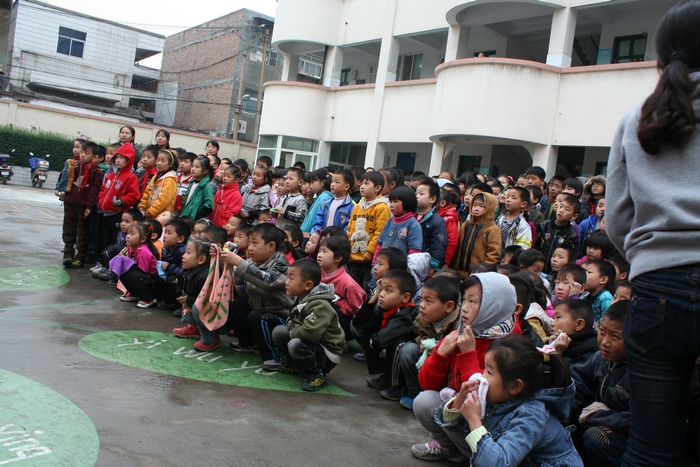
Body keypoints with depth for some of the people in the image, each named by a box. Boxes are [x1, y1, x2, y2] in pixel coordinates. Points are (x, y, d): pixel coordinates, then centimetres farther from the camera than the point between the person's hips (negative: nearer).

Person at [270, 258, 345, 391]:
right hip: (312, 345, 9)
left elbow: (311, 332, -41)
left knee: (296, 345, -34)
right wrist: (291, 329, -10)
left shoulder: (320, 306, -28)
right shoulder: (300, 299, 2)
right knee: (278, 331, 2)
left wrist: (292, 333, -20)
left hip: (327, 354, -9)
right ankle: (291, 365, 19)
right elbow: (292, 322, 15)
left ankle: (317, 376, -13)